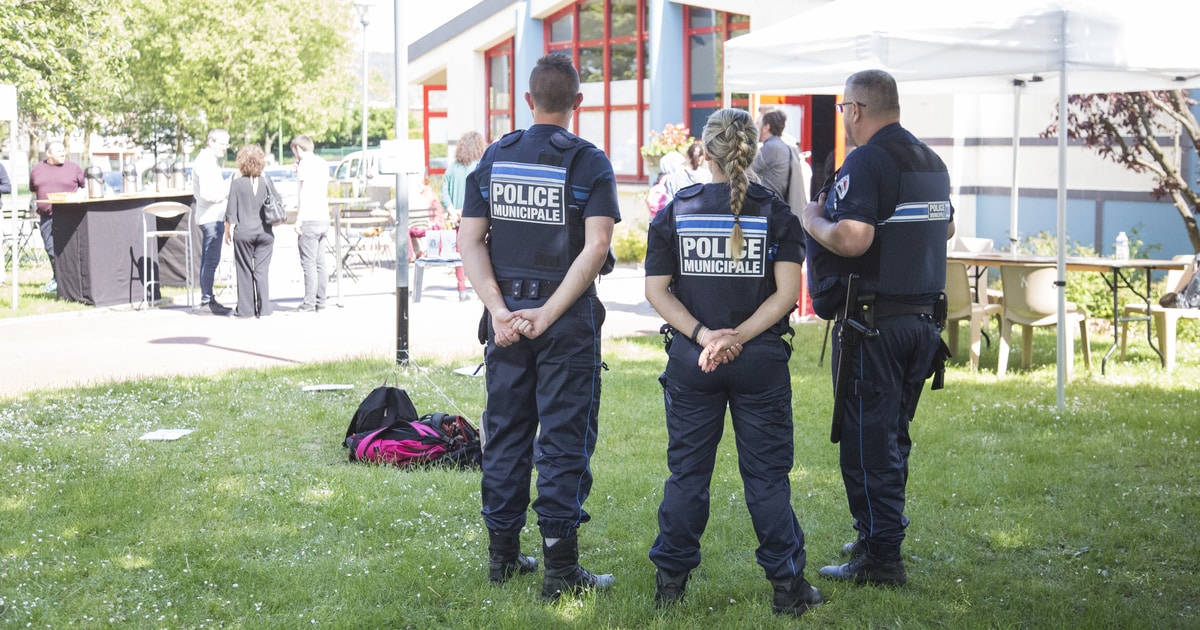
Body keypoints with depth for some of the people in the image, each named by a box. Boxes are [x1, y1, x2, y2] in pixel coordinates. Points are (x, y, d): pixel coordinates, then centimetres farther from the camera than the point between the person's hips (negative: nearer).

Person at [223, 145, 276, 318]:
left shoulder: (236, 183, -6)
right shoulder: (267, 182, -1)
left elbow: (231, 211, -3)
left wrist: (228, 230, 8)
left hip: (243, 232, -2)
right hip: (265, 232, 2)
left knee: (245, 271, 6)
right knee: (262, 270, 4)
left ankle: (245, 309, 8)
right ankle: (263, 309, 1)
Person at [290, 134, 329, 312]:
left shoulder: (305, 163, -7)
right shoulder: (323, 163, 17)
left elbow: (304, 192, -13)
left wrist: (298, 220, -12)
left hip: (309, 219, -8)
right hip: (324, 218, 8)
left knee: (308, 262, -7)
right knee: (320, 262, 9)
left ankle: (309, 303, -7)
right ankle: (321, 301, 10)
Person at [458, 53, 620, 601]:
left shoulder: (495, 157, 6)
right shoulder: (589, 162, -6)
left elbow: (470, 240, 1)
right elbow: (596, 247, -17)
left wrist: (499, 309, -6)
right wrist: (548, 314, -15)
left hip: (506, 314, 4)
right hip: (569, 317, -4)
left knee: (505, 431, 13)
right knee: (563, 436, 1)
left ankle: (502, 554, 21)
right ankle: (559, 568, 3)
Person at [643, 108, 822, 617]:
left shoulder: (674, 212, 1)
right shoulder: (777, 214, -2)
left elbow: (657, 291, -4)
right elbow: (786, 293, -11)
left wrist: (702, 334, -11)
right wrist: (740, 337, -13)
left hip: (691, 361, 1)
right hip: (760, 362, -1)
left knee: (687, 470, 10)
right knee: (767, 474, 6)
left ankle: (670, 579, 17)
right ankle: (786, 584, 10)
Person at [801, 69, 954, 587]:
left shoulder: (867, 161, -15)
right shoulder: (932, 161, 12)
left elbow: (852, 239, -26)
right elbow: (947, 228, 25)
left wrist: (813, 221, -9)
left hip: (874, 321, -8)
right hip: (924, 316, 8)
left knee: (867, 438, -2)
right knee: (893, 432, 18)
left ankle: (880, 559, 0)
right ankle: (881, 536, 28)